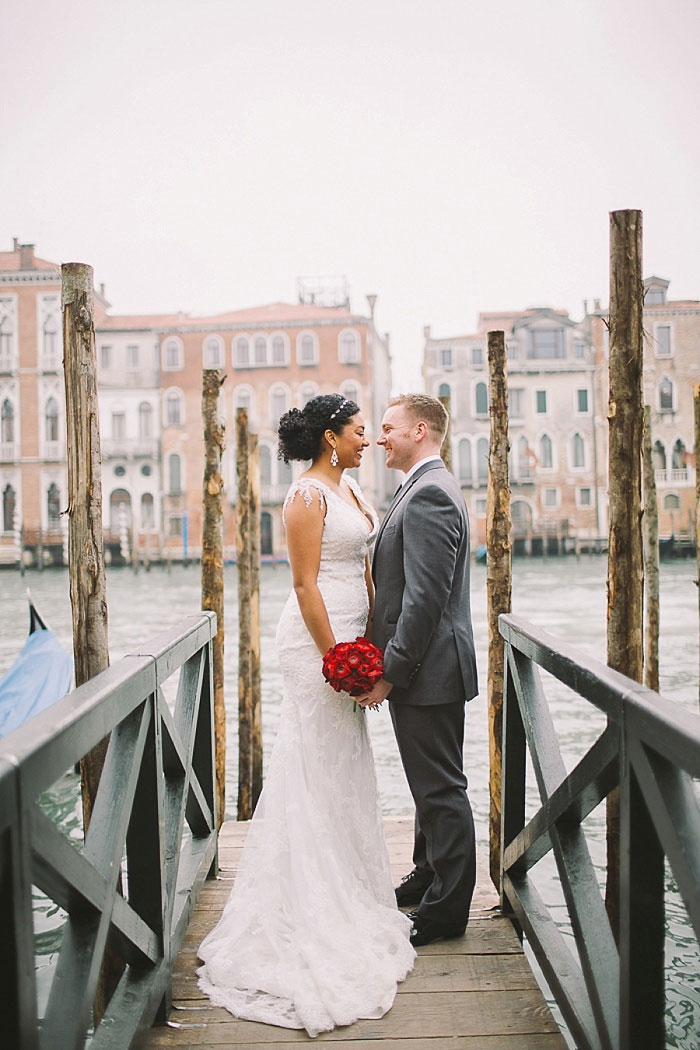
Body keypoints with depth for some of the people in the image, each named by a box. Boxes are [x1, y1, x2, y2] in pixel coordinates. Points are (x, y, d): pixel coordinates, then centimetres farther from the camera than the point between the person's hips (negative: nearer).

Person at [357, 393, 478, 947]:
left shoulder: (428, 494, -18)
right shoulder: (429, 488, 16)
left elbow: (425, 596, -24)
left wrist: (391, 670, -20)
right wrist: (391, 665, 17)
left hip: (428, 669, -11)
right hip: (424, 669, 11)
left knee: (441, 788, 0)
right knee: (431, 784, 21)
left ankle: (446, 910, 12)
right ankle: (430, 877, 36)